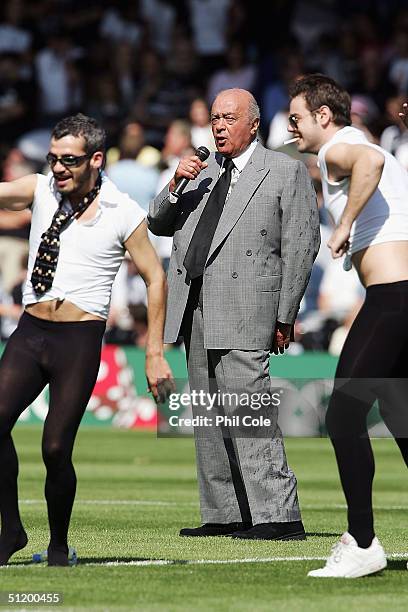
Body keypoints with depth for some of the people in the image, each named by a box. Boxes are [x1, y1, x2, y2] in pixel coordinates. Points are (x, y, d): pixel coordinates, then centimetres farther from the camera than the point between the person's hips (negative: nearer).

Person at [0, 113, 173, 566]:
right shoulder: (40, 191, 7)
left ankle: (58, 543, 11)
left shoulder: (123, 214, -1)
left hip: (80, 340, -3)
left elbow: (155, 278, 4)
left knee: (55, 448, -9)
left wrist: (155, 353, 2)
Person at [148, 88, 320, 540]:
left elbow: (301, 246, -2)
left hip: (245, 309, -7)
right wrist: (175, 186, 0)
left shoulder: (286, 172, 3)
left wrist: (284, 317, -8)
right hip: (196, 311, 7)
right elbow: (158, 225, 20)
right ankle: (225, 515, 13)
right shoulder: (201, 172, 21)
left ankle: (278, 516, -15)